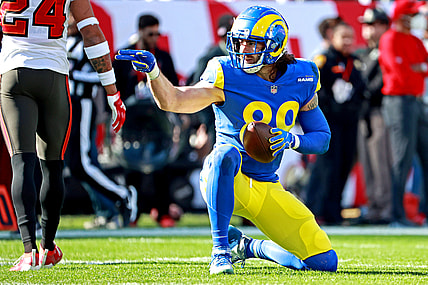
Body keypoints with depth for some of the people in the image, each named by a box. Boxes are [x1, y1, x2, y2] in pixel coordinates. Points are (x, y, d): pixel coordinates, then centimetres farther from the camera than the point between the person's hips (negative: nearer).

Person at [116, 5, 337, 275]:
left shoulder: (302, 80, 0)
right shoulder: (227, 76, -11)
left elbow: (323, 138, 6)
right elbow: (172, 101, -21)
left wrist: (291, 140, -14)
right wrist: (153, 71, -40)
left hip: (267, 189, 4)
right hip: (228, 181, -4)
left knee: (325, 262, -2)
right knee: (225, 154, -42)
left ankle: (247, 246, 21)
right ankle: (220, 250, -31)